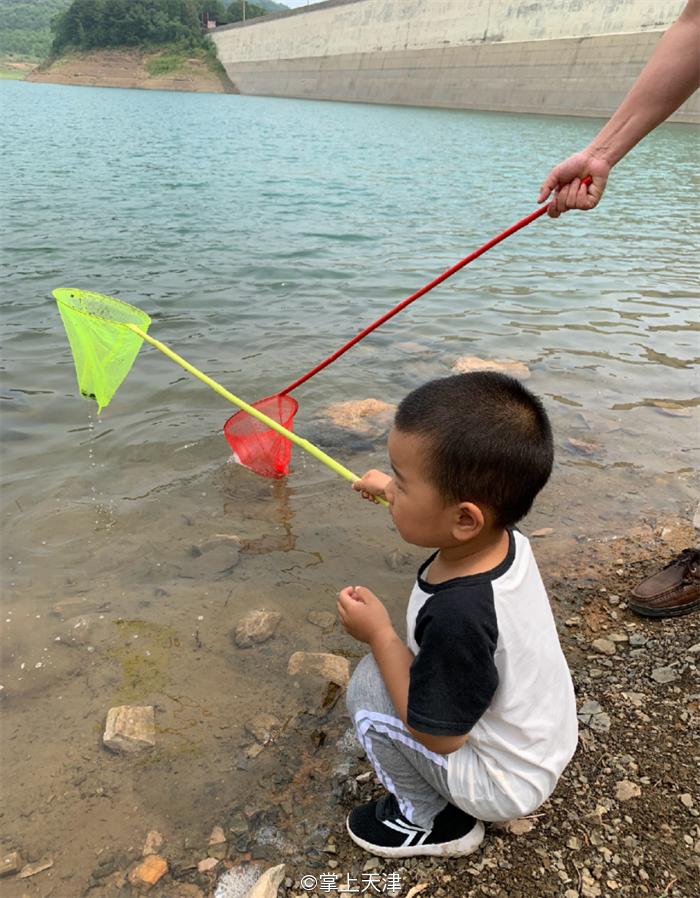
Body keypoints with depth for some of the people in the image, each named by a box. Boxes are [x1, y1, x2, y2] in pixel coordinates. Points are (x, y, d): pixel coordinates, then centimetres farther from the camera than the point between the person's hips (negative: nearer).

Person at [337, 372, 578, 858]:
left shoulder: (458, 614, -40)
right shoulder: (505, 538, -16)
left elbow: (437, 737, -25)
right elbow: (440, 511, 10)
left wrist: (379, 634, -20)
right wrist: (396, 491, 22)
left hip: (506, 787, -7)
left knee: (369, 686, -15)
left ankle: (431, 822, 7)